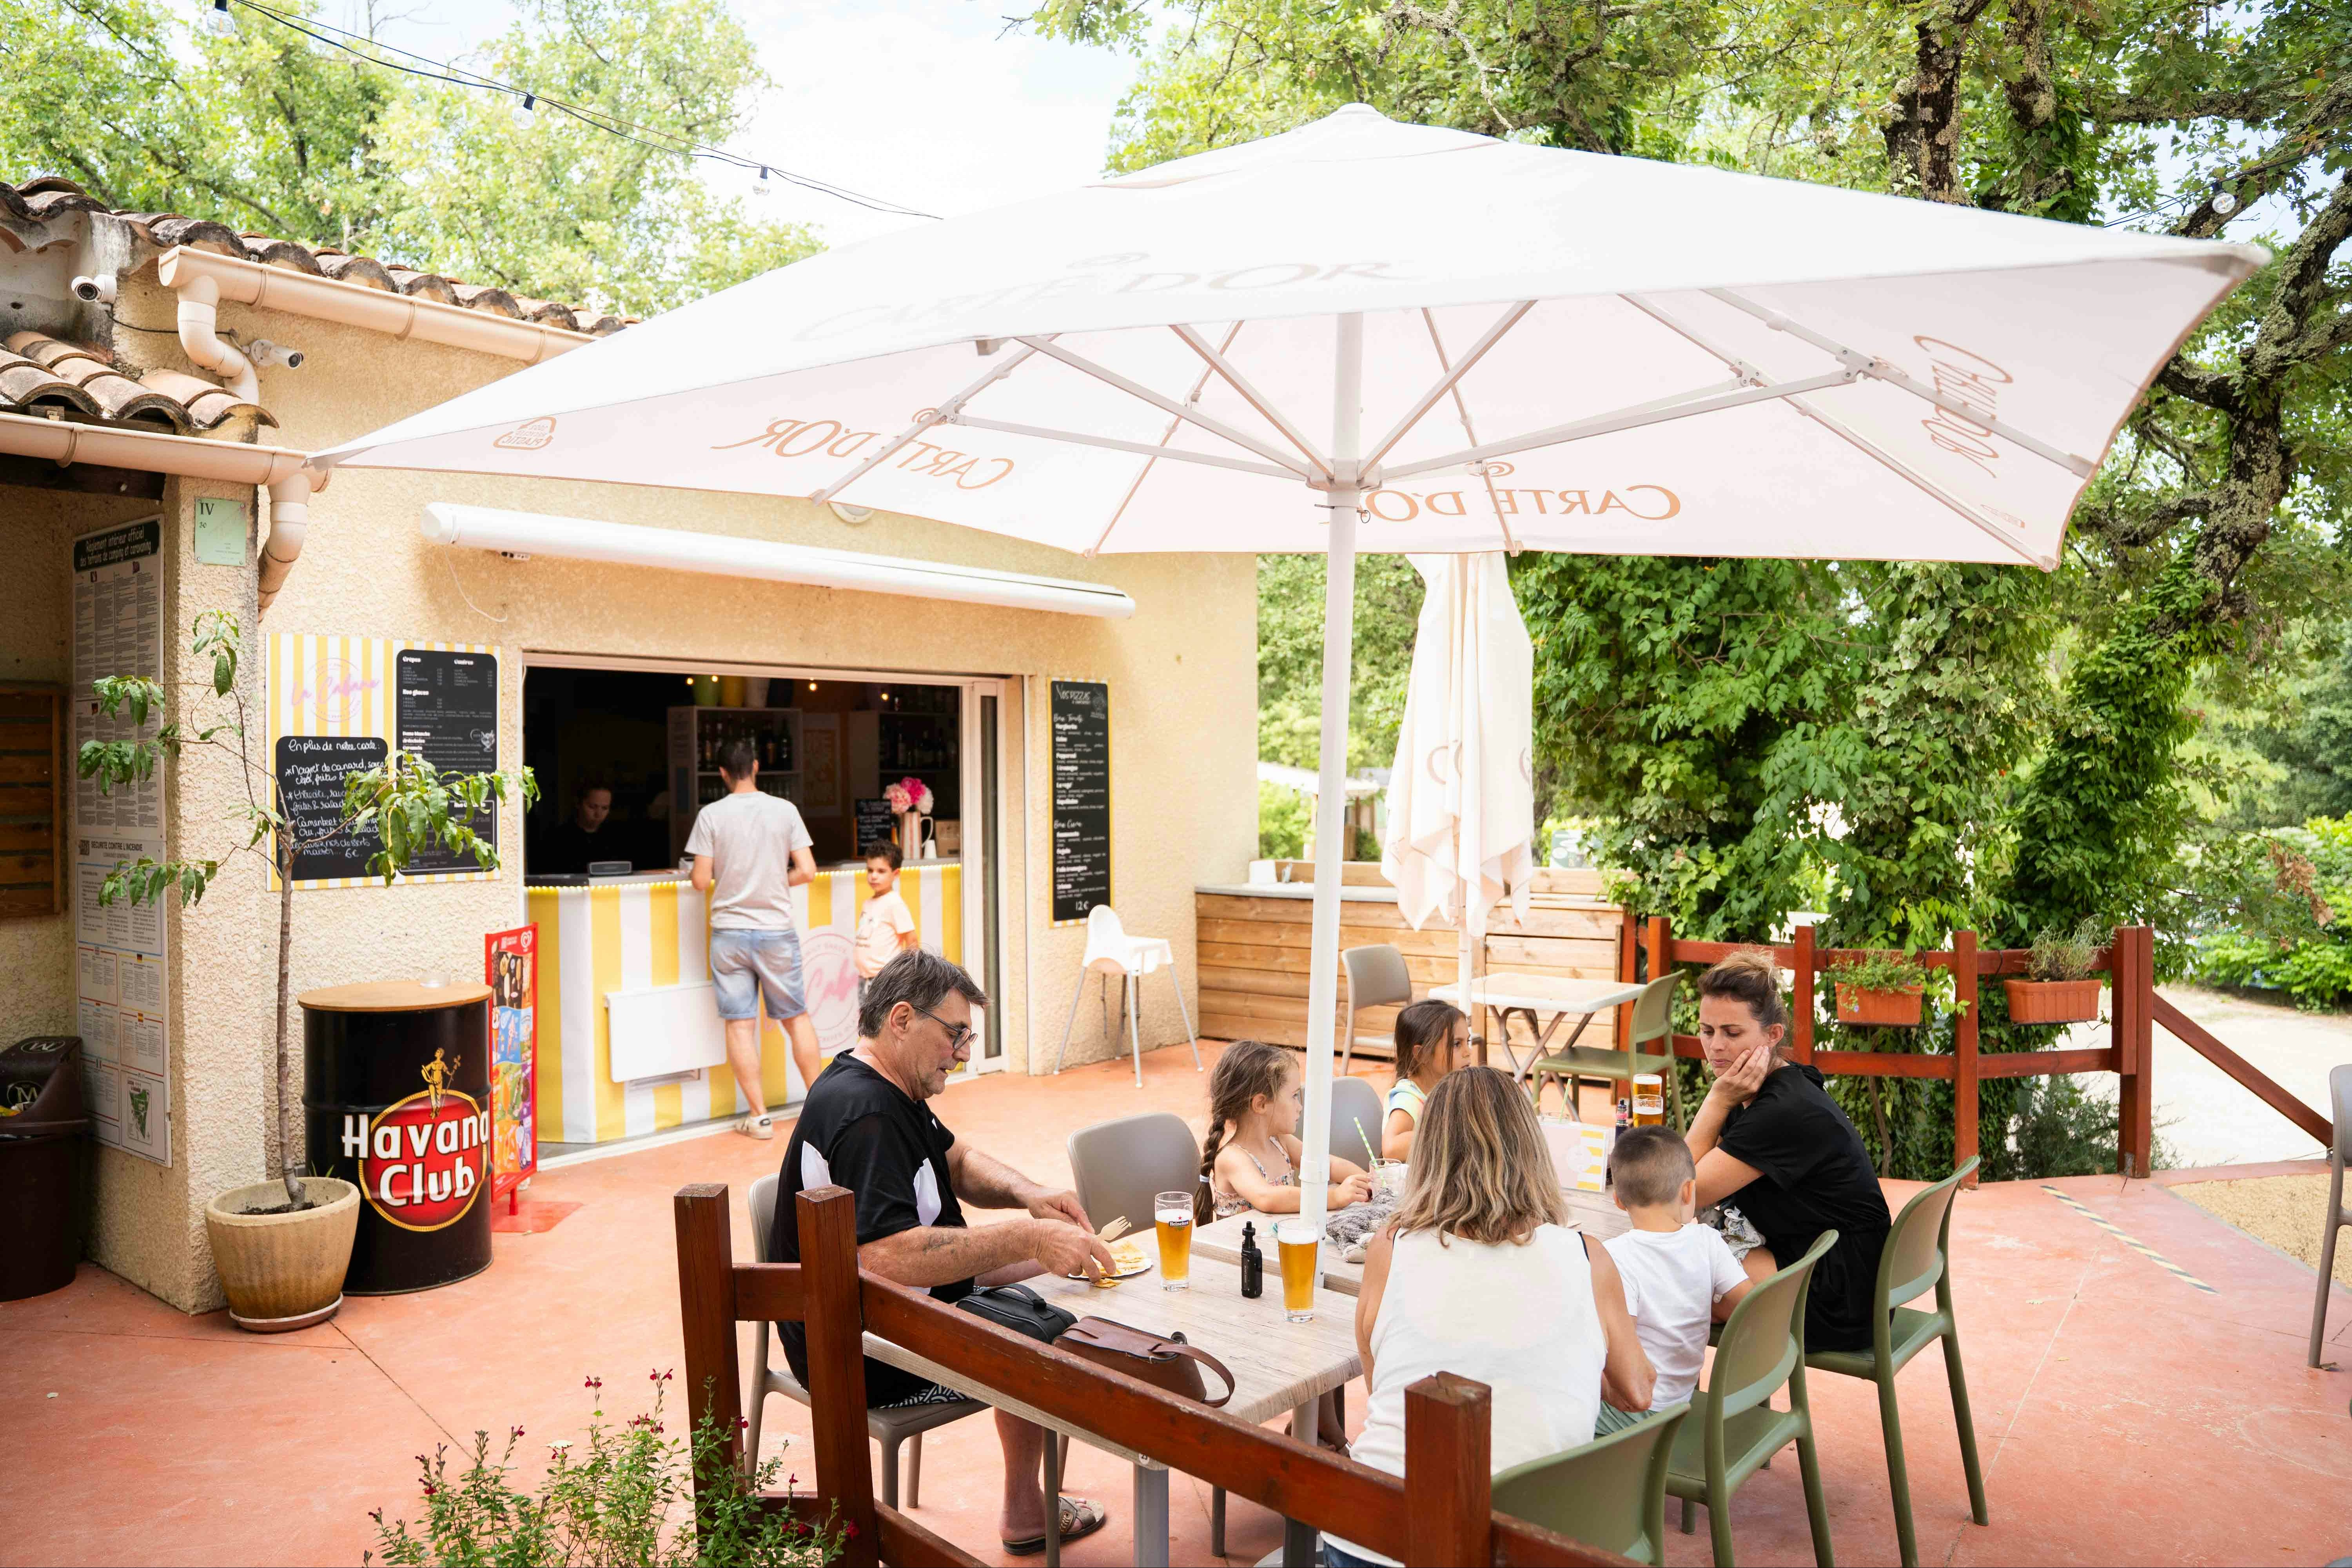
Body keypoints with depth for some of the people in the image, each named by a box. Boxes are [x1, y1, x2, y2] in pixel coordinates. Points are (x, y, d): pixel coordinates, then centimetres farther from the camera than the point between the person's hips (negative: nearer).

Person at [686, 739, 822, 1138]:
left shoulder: (711, 815, -5)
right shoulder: (785, 810, -3)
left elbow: (701, 881, -6)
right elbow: (807, 872, -5)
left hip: (729, 933, -1)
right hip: (777, 930, 1)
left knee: (740, 1024, 5)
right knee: (796, 1018, 13)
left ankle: (760, 1116, 6)